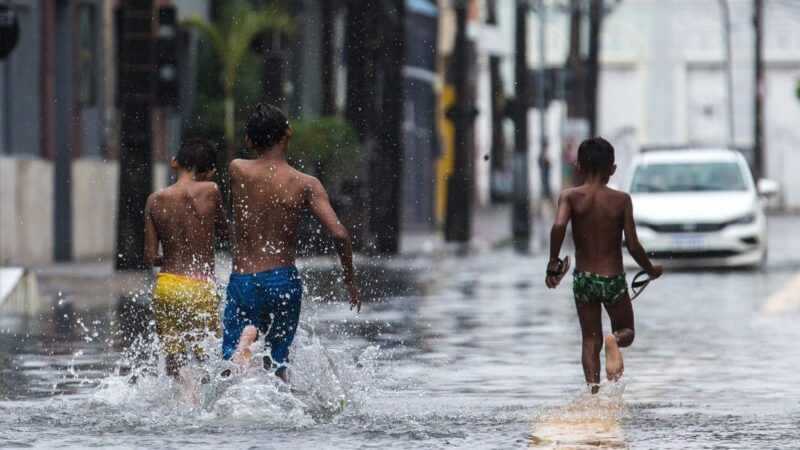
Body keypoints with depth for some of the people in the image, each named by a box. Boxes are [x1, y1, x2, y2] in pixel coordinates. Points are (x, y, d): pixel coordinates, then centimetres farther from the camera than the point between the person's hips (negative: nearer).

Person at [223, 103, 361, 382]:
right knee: (276, 364, 21)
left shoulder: (237, 171, -4)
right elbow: (338, 234, -14)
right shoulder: (305, 185, -6)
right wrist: (350, 280, 0)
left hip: (242, 282, -1)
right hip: (284, 281, 1)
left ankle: (245, 339, -32)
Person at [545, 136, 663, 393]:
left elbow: (559, 225, -26)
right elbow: (633, 246, -8)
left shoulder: (571, 197, -6)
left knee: (590, 341, 14)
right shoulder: (621, 200, -7)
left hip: (584, 278, 1)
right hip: (614, 279, -1)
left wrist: (553, 263, -17)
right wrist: (651, 270, 10)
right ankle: (615, 339, -19)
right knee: (627, 332, 18)